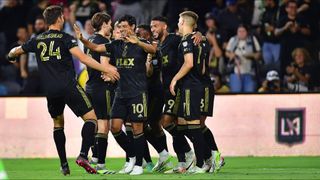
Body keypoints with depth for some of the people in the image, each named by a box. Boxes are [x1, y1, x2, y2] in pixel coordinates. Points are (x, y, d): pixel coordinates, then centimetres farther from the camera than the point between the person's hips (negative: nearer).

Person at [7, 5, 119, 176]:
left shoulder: (37, 40, 11)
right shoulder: (64, 38, -3)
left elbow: (16, 51, 28)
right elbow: (82, 58, -15)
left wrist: (11, 55, 52)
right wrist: (105, 69, -16)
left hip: (50, 90, 5)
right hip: (68, 86, -5)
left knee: (58, 123, 22)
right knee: (91, 118, -2)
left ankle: (64, 165, 17)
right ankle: (83, 155, -21)